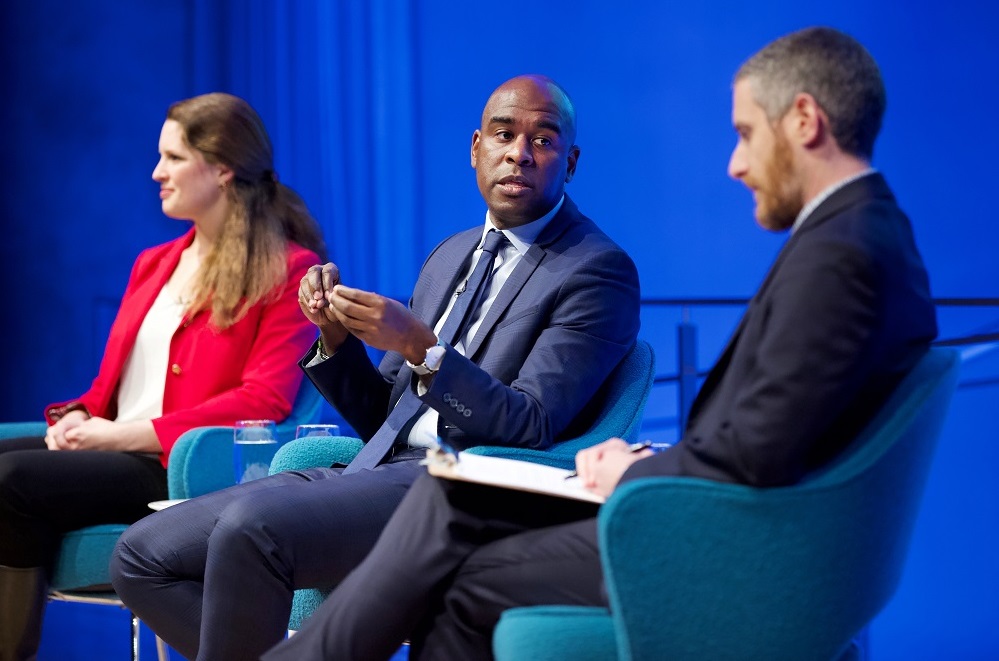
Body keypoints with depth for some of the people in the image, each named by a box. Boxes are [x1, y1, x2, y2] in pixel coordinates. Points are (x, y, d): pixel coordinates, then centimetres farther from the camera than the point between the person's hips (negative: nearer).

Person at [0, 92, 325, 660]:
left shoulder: (288, 271, -1)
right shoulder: (154, 264, 23)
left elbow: (265, 400, -11)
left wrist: (127, 434, -14)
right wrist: (78, 417, -1)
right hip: (110, 451, 7)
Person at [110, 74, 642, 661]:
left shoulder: (598, 270, -2)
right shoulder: (452, 255, 22)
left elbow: (530, 429, -13)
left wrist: (420, 346, -24)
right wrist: (336, 333, 2)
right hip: (380, 475, 8)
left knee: (249, 529, -30)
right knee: (143, 555, -5)